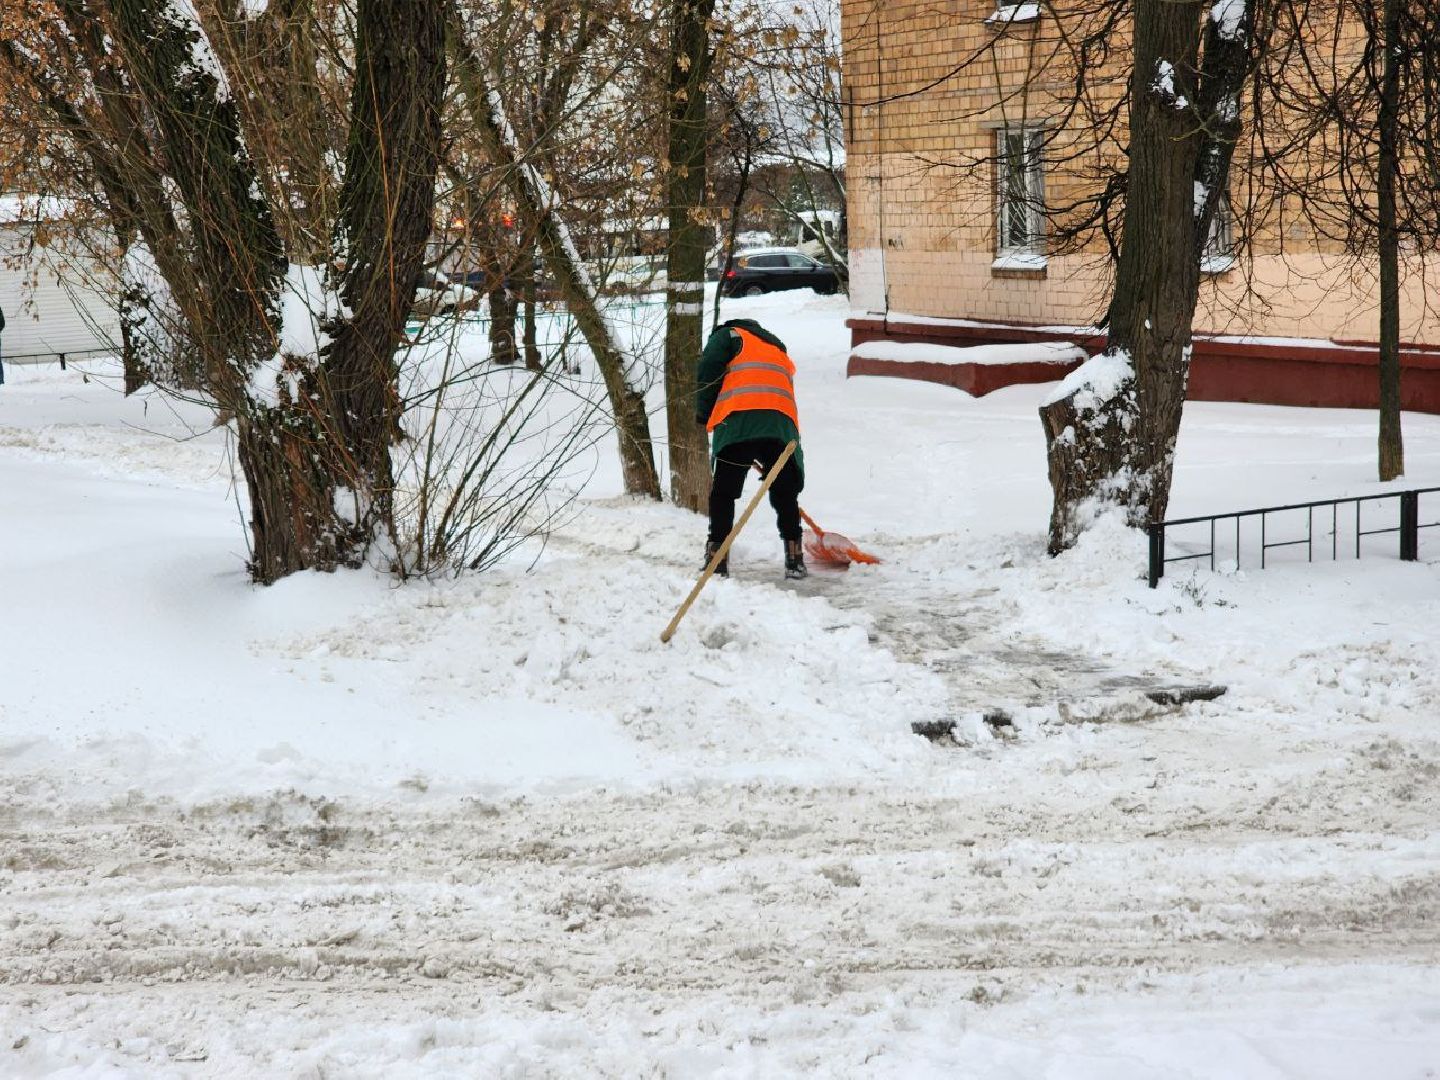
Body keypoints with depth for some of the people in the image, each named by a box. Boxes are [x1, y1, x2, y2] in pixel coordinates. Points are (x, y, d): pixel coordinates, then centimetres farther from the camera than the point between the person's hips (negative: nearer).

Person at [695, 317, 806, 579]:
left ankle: (716, 559, -2)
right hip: (783, 424, 4)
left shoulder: (728, 335, 21)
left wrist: (704, 415, 13)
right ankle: (794, 560, 11)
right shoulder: (779, 350, 38)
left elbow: (707, 373, 3)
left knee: (723, 493, 4)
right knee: (784, 495, 14)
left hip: (738, 422, -4)